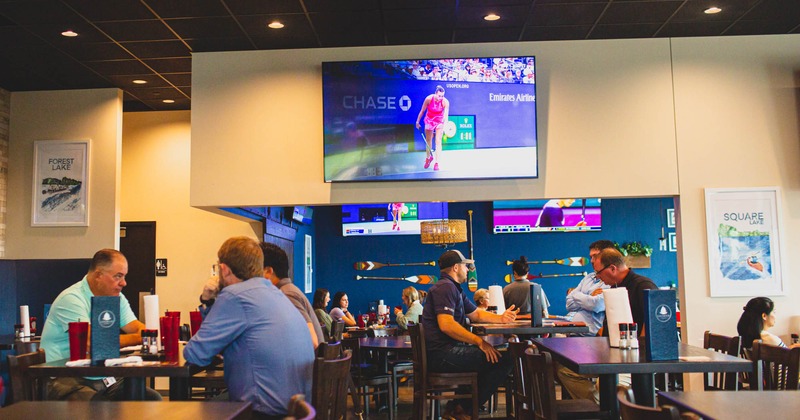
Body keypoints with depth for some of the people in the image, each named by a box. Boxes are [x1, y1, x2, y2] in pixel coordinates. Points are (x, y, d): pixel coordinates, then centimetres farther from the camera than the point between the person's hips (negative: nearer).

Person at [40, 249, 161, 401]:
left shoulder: (117, 298, 13)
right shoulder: (71, 299, -13)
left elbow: (138, 328, 3)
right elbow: (93, 342, -24)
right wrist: (137, 338, -27)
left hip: (104, 379, 8)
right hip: (66, 380, -8)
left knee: (153, 399, -10)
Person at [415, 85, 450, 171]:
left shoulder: (445, 102, -26)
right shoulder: (429, 99, -23)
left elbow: (446, 115, -33)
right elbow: (422, 111, -10)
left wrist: (445, 126, -50)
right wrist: (417, 121, -3)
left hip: (440, 122, -1)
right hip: (429, 120, 2)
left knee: (438, 142, -9)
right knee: (428, 141, 14)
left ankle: (437, 163, -5)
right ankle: (428, 158, 38)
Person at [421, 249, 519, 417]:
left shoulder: (455, 289, 22)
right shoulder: (445, 287, -13)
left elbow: (476, 314, 27)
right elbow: (446, 325, -24)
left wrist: (501, 318, 10)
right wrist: (479, 342, -23)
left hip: (448, 350, 11)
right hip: (442, 354, -11)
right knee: (502, 360, -14)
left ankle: (459, 405, 13)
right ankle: (462, 409, -4)